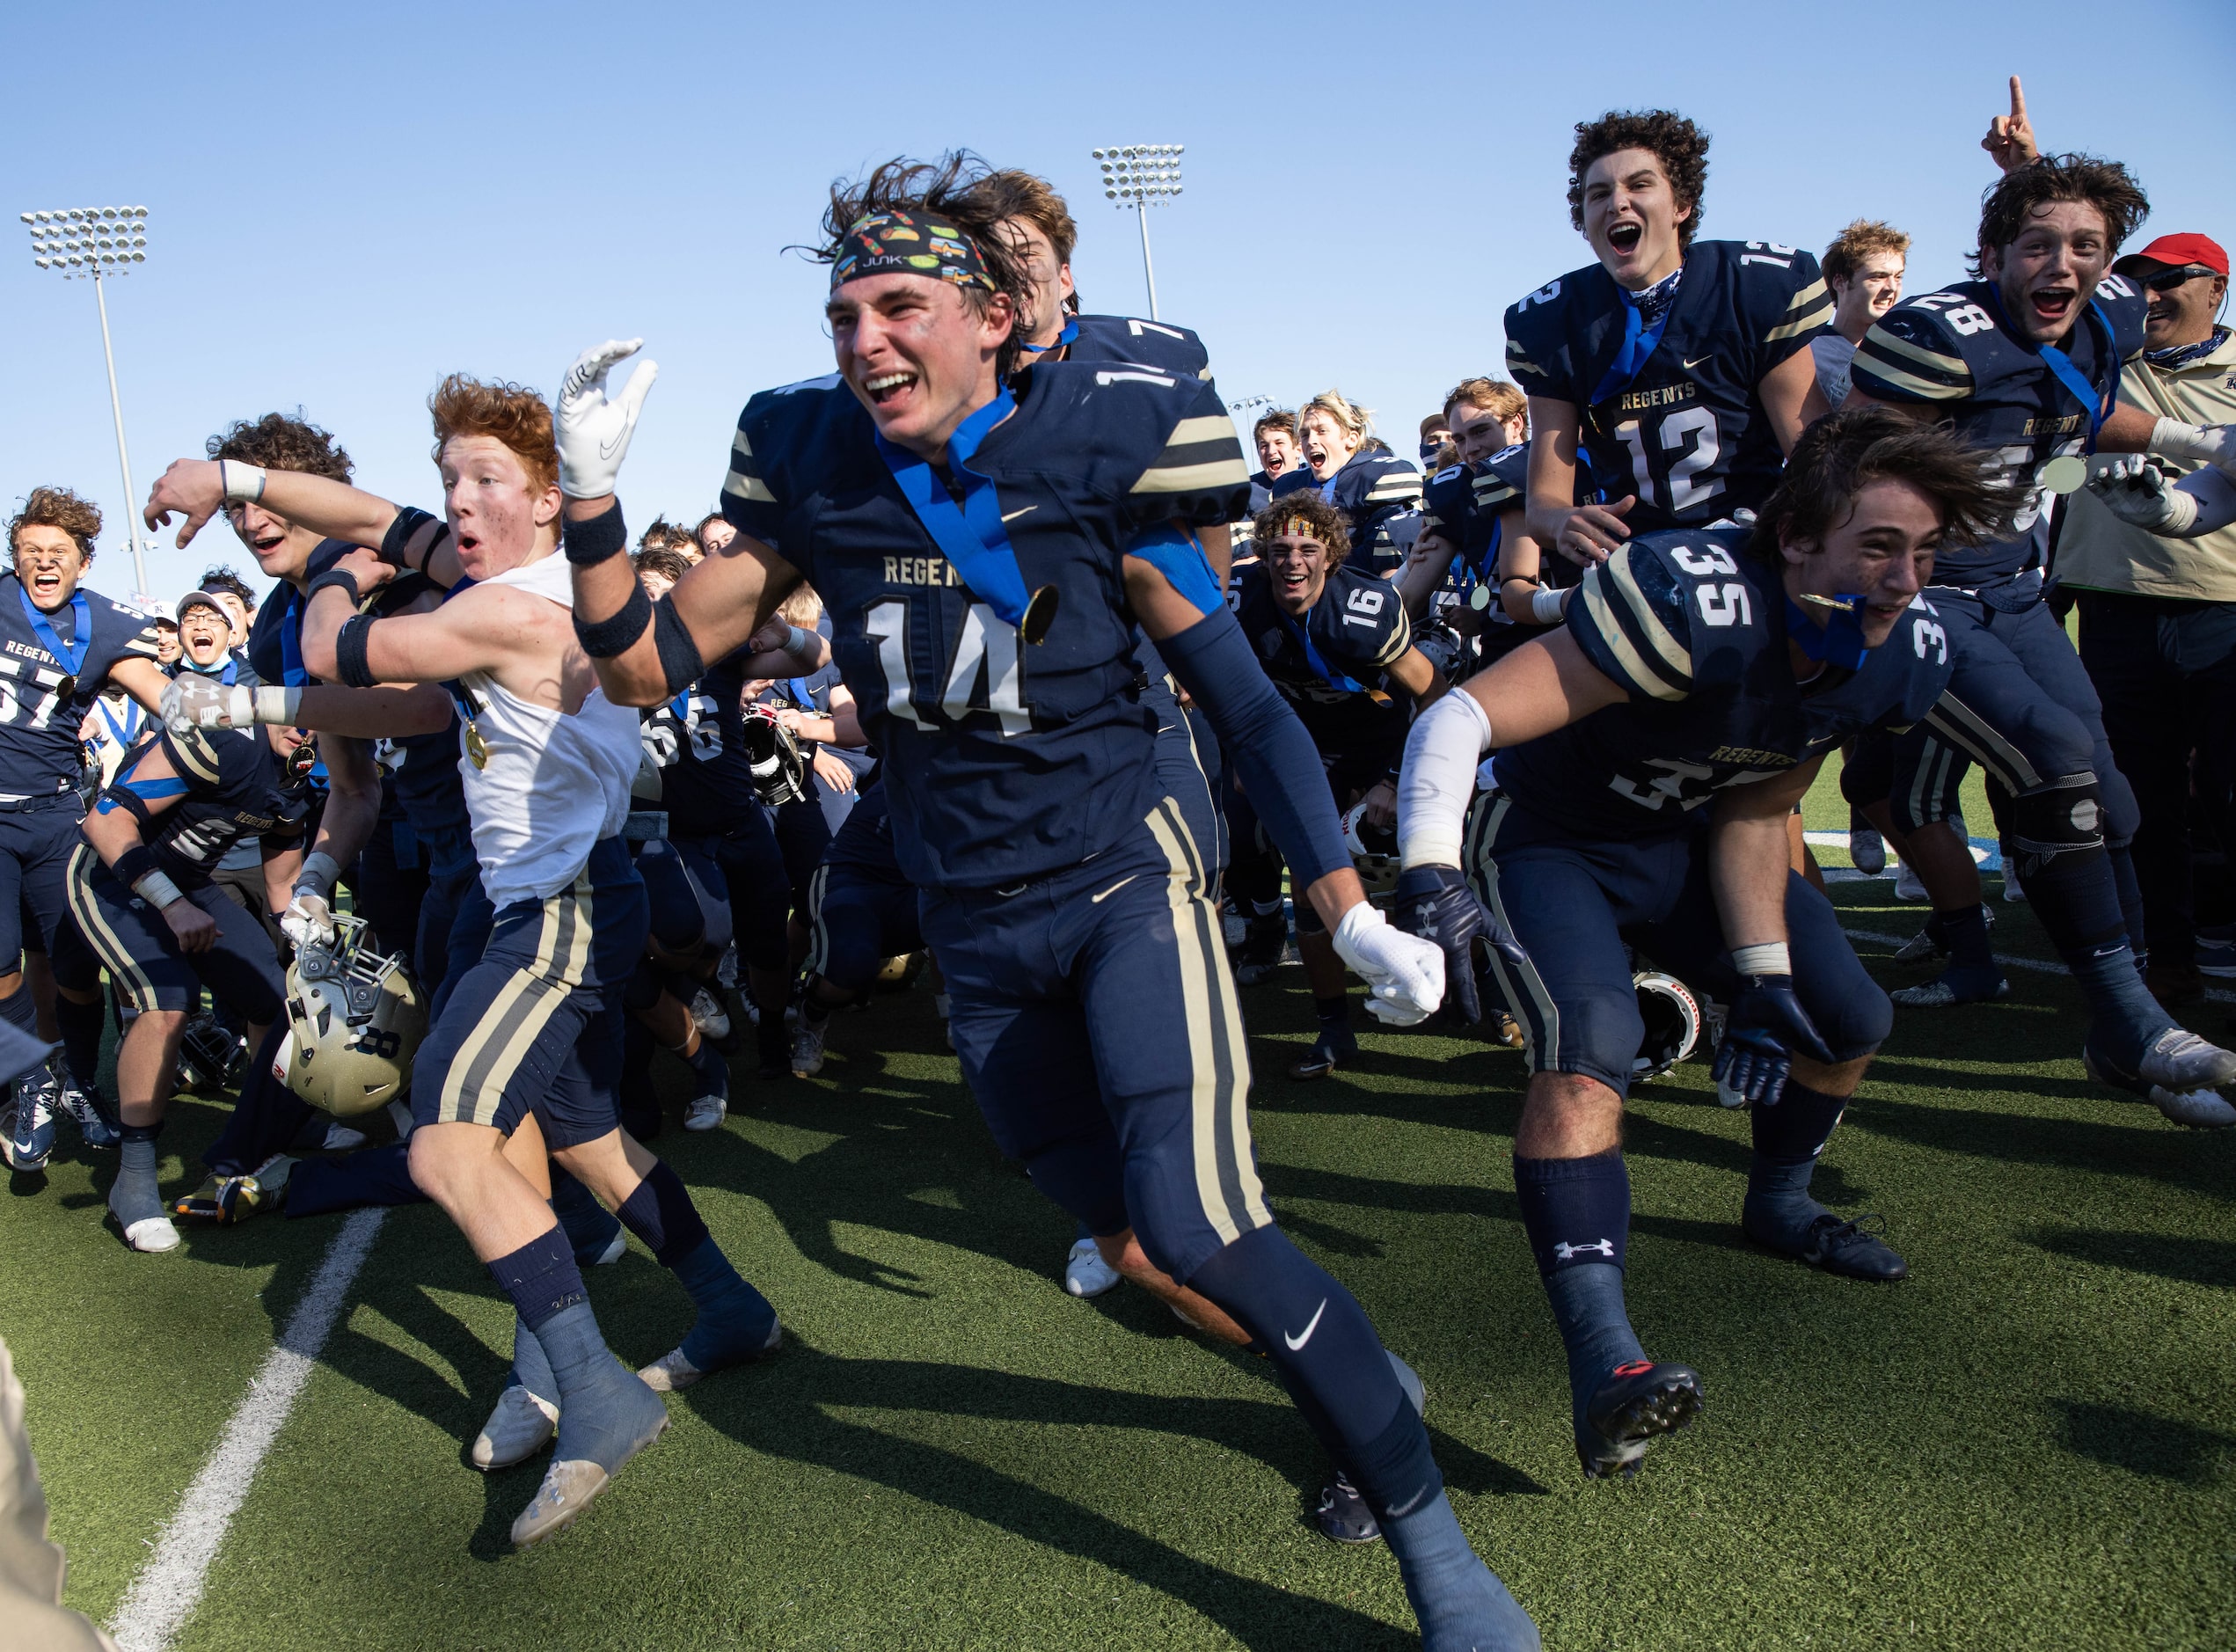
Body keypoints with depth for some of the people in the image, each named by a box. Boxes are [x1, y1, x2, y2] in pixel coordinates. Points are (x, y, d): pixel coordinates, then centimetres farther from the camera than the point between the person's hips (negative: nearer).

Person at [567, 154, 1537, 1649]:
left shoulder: (1101, 451, -14)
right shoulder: (814, 470, -4)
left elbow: (1240, 700, -7)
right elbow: (646, 665, 1)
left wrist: (1355, 917, -9)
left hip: (1124, 886, -4)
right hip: (977, 940, 5)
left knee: (1201, 1230, -19)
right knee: (1138, 1251, 9)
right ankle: (1359, 1387, 37)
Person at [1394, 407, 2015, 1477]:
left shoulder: (1903, 655, -12)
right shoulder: (1697, 604, -36)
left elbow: (1754, 813, -2)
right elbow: (1458, 720, -40)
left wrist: (1766, 978, -10)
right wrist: (1431, 879, -54)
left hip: (1683, 841, 7)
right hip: (1548, 834, -7)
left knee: (1847, 1020, 8)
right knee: (1589, 1046, -30)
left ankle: (1778, 1200, 38)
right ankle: (1604, 1364, -34)